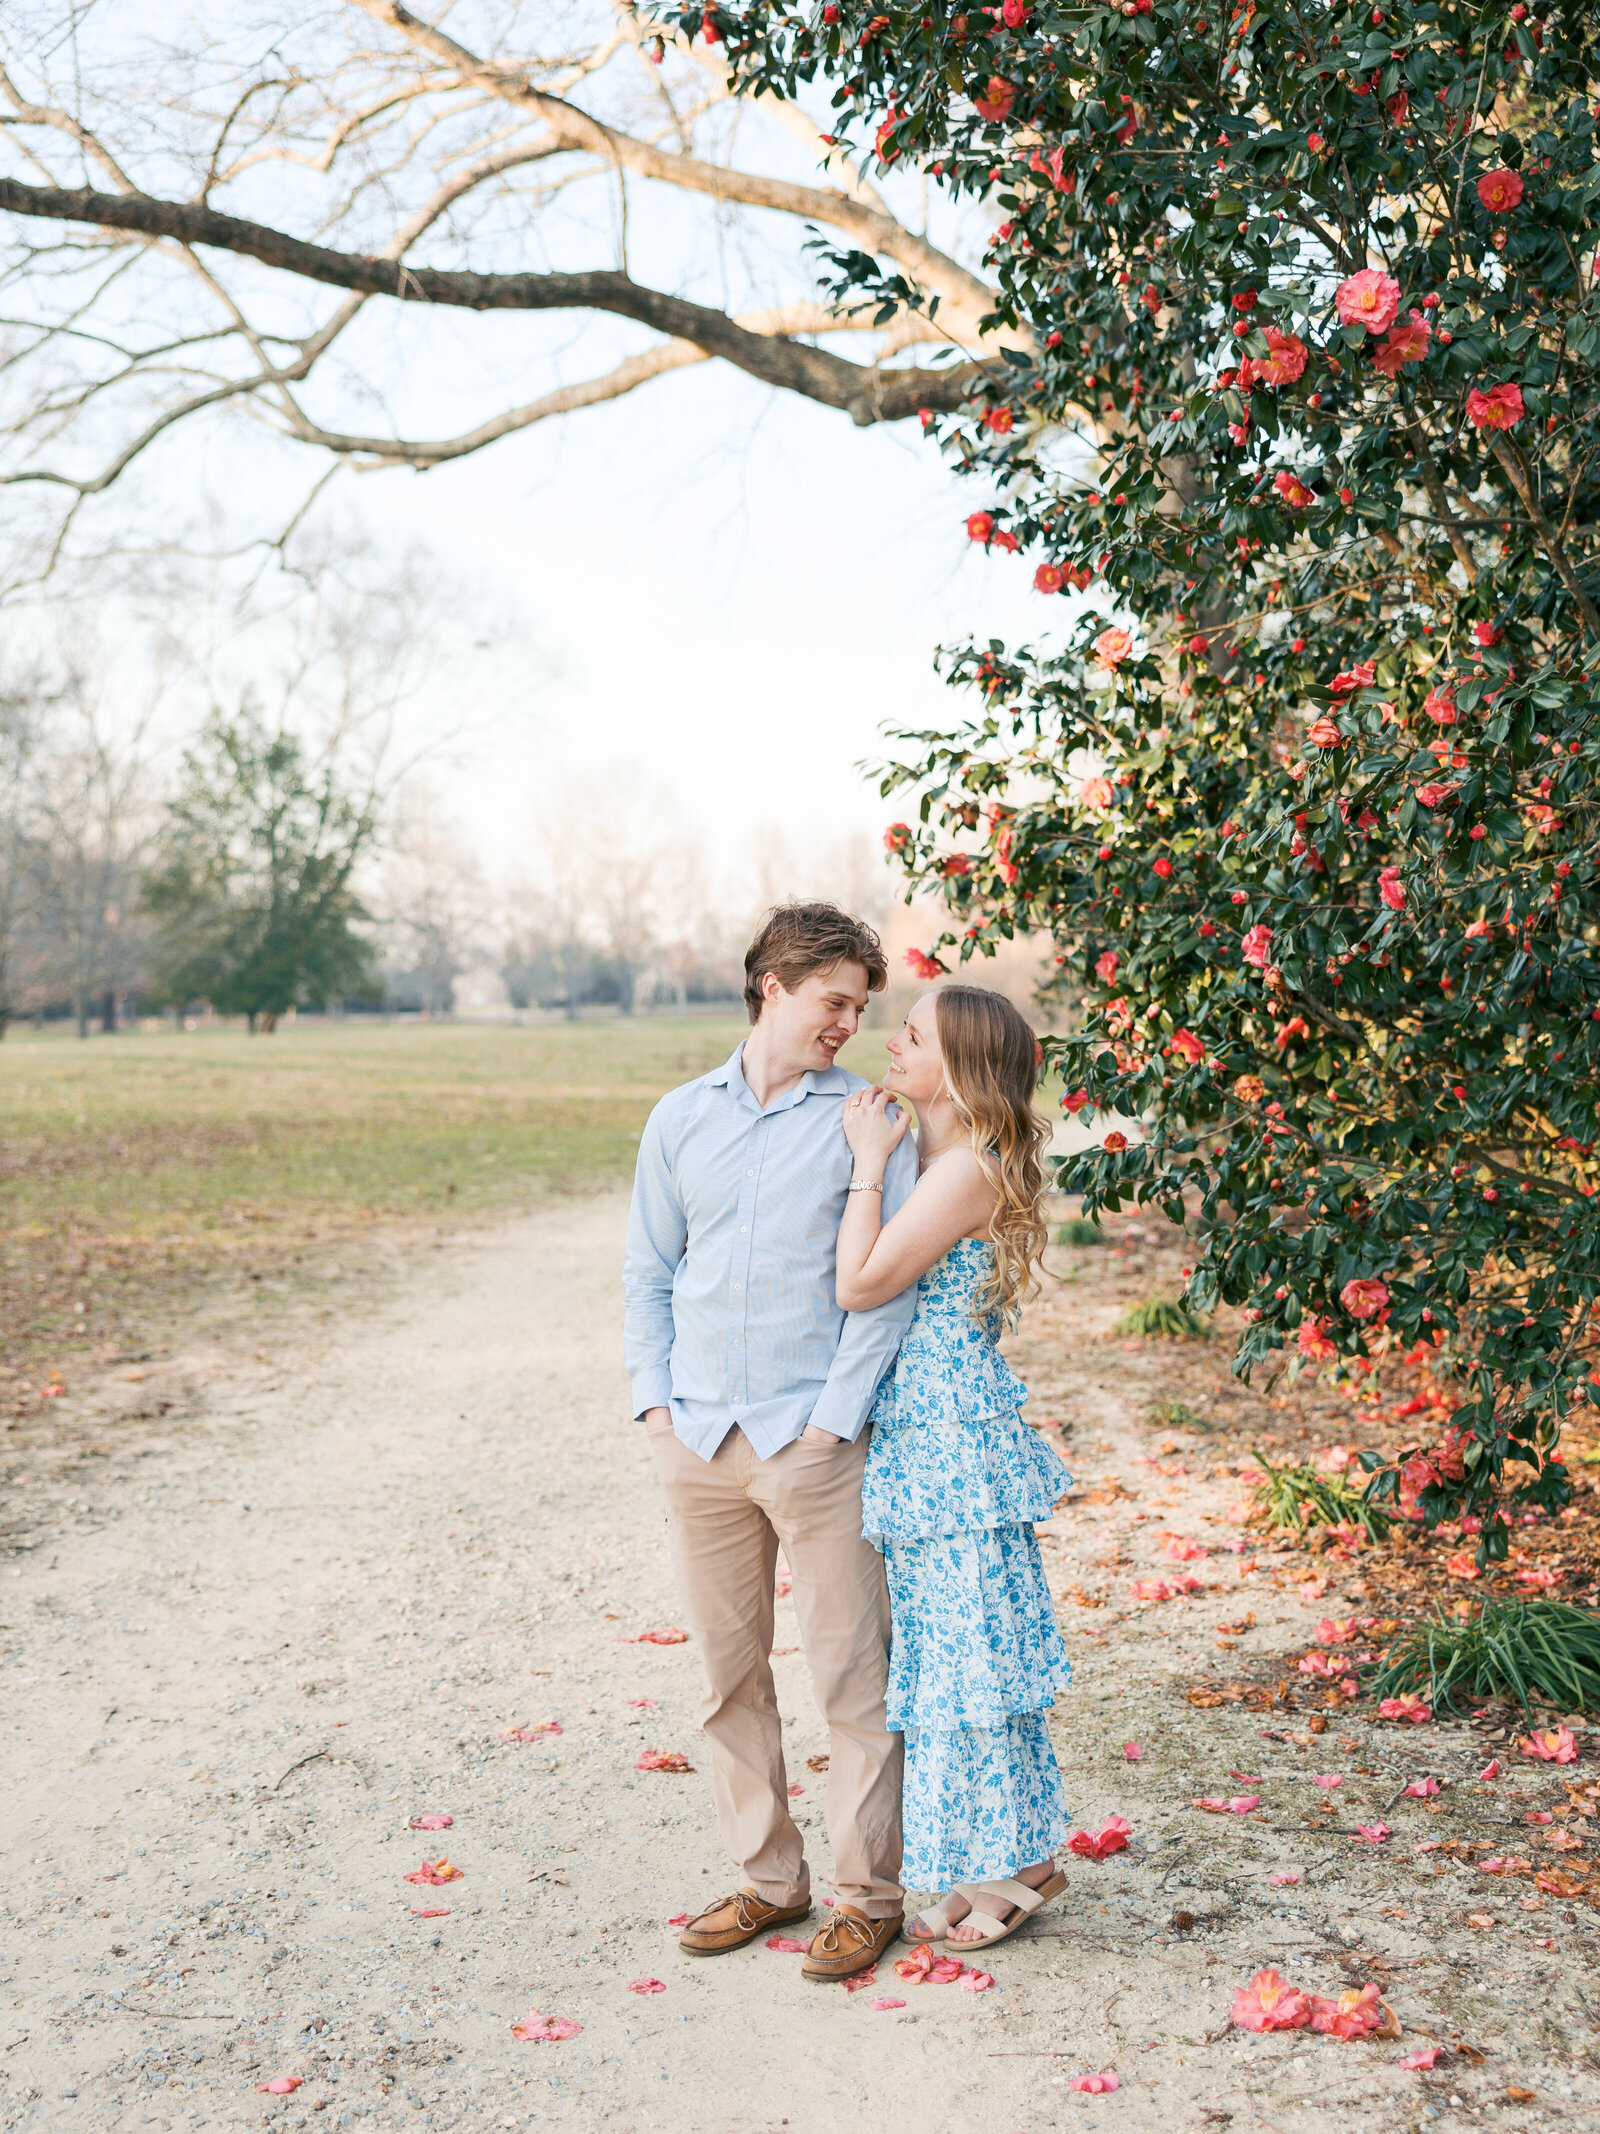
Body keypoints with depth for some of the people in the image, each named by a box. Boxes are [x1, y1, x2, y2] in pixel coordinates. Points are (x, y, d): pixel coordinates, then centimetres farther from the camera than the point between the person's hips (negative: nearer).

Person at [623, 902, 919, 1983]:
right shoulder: (681, 1119, 10)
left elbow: (888, 1284, -5)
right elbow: (650, 1271, 15)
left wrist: (834, 1417, -12)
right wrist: (656, 1400, 4)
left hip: (816, 1439, -4)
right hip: (700, 1442, 4)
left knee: (854, 1675, 1)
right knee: (730, 1671, 11)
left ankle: (868, 1894, 14)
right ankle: (768, 1874, 26)